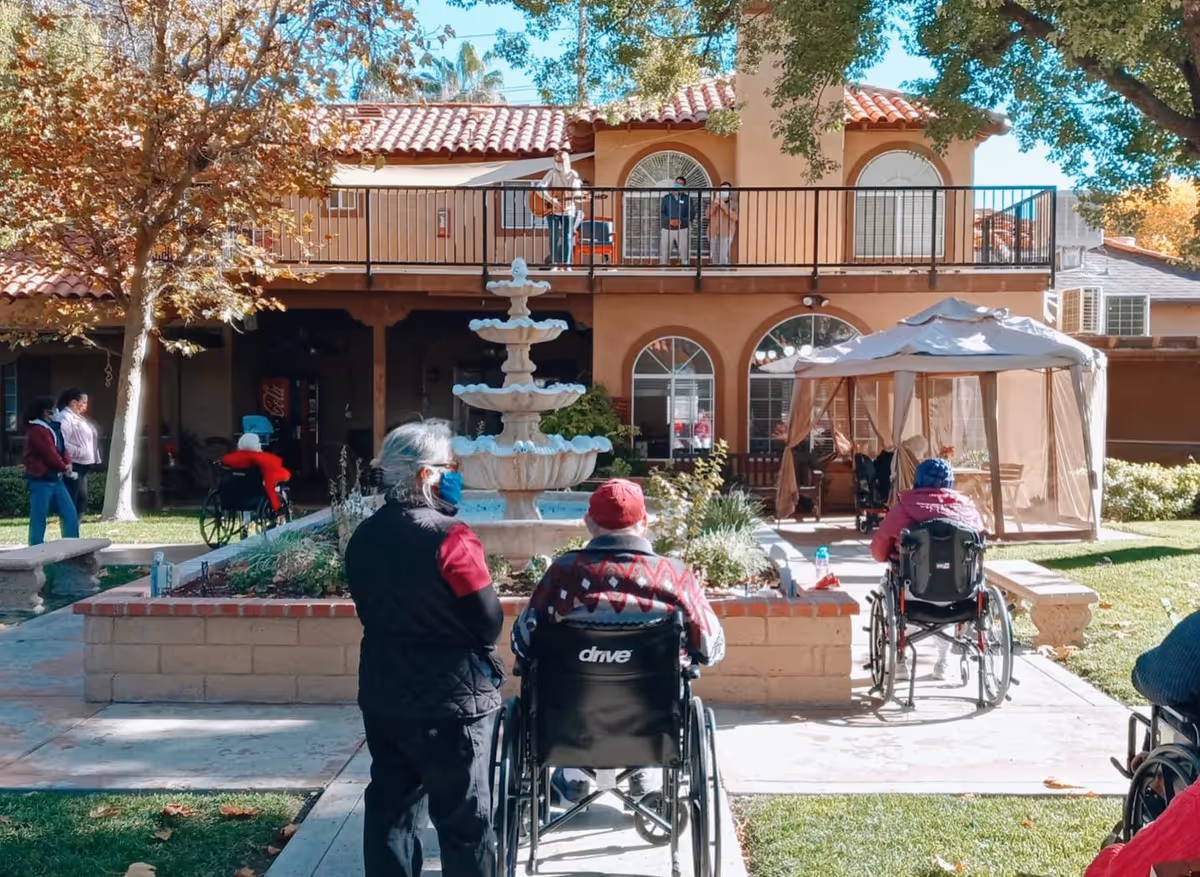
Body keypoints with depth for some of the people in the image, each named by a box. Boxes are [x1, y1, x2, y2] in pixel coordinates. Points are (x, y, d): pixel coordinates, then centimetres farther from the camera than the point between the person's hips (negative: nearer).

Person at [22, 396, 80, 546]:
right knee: (38, 519, -3)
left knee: (70, 515, 7)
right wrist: (64, 468, -6)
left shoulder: (53, 427, 16)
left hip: (56, 480, 9)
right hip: (41, 481, -9)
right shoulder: (37, 430, -13)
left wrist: (68, 464, -6)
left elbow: (62, 447, 13)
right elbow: (49, 453, -17)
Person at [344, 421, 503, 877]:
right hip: (451, 698, -7)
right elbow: (489, 623, -15)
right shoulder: (449, 537, -19)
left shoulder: (363, 537, 4)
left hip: (382, 694, 7)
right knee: (465, 819, 6)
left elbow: (373, 610, 11)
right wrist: (481, 651, 5)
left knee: (390, 807, 17)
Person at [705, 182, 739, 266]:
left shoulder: (733, 203, 2)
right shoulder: (714, 202, 12)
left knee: (723, 256, -17)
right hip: (713, 233, 4)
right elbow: (707, 215, 3)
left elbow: (735, 217, -13)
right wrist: (714, 204, -11)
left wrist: (724, 206, -19)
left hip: (726, 233, -4)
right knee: (715, 257, 6)